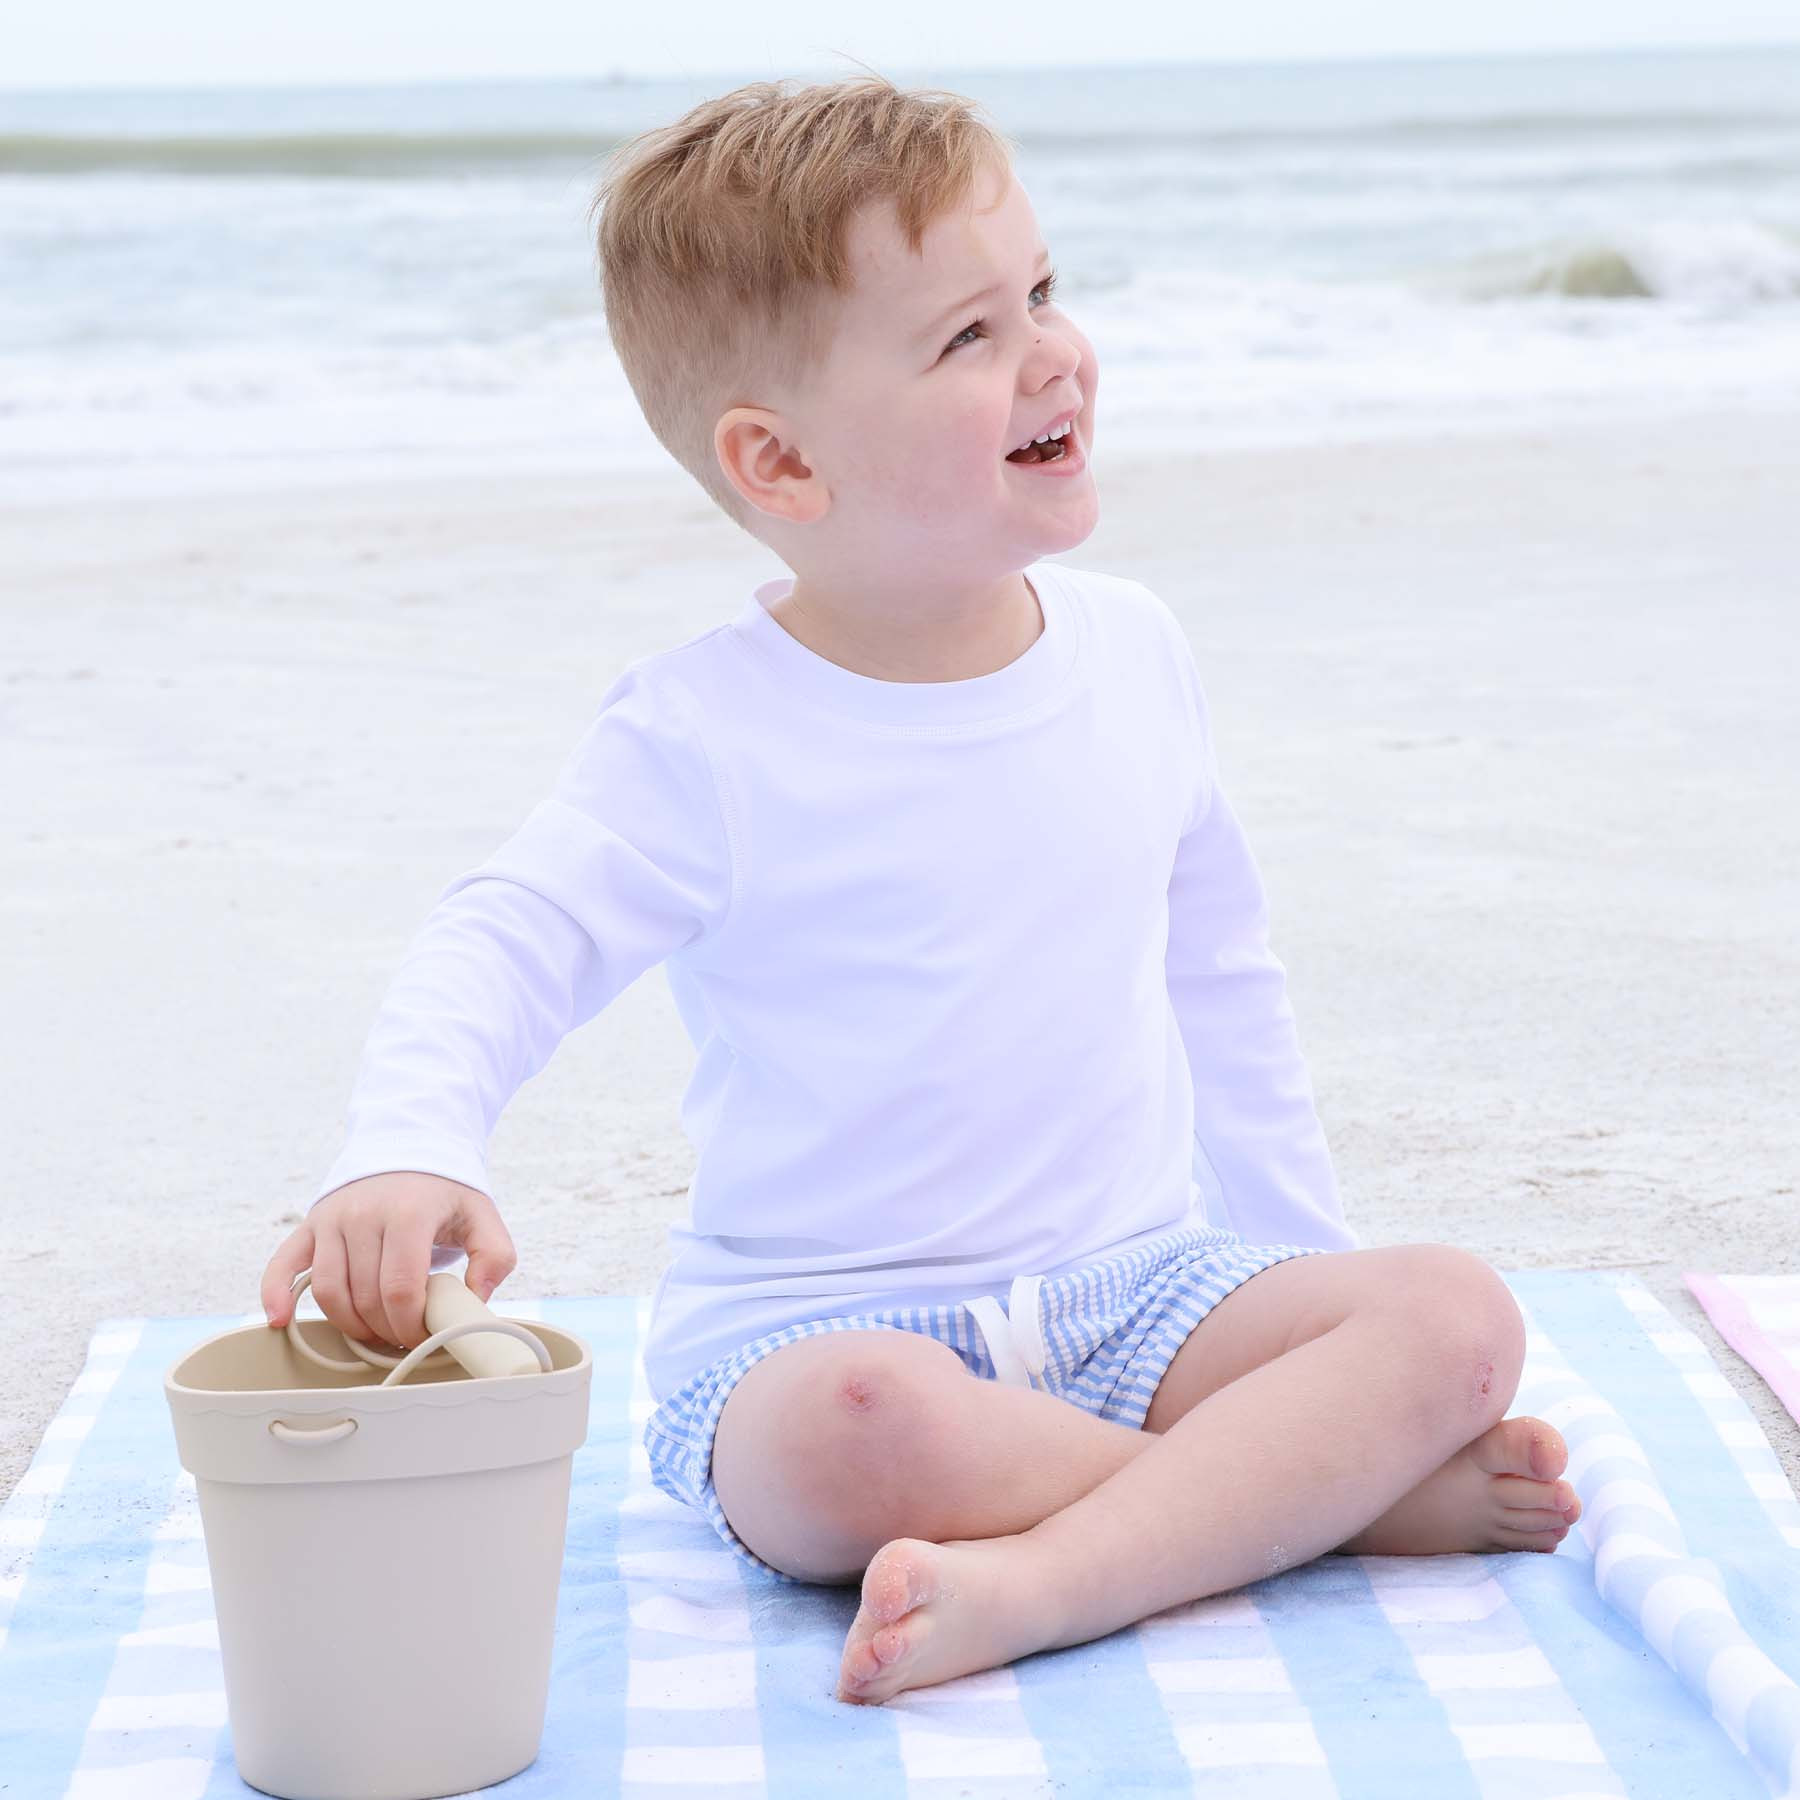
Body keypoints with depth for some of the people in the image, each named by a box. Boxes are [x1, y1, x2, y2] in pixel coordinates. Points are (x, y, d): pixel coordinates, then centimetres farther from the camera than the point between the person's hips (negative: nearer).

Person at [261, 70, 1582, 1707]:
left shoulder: (1133, 655, 5)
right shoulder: (710, 742, -11)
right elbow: (502, 949, -15)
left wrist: (1309, 1277, 20)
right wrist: (408, 1151, -37)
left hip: (1140, 1285, 5)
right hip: (813, 1323, -5)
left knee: (1452, 1314, -19)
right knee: (855, 1425, -39)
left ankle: (1037, 1582, -34)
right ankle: (1330, 1487, -23)